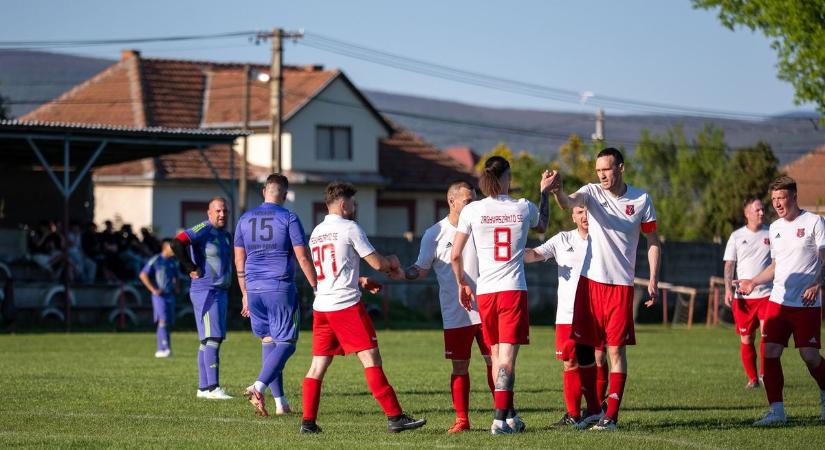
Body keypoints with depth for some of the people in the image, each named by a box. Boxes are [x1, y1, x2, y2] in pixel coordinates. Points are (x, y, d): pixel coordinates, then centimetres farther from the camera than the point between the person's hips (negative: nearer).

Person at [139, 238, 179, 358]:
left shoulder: (173, 262, 13)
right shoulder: (156, 260, -6)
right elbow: (143, 275, -6)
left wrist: (176, 288, 10)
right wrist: (153, 289, -11)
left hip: (170, 295, 7)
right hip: (159, 295, -7)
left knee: (168, 322, 4)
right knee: (163, 321, -15)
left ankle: (161, 350, 10)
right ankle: (165, 348, -21)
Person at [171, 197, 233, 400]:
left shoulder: (226, 235, 17)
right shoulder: (203, 230, -12)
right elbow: (177, 244, -24)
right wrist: (191, 269, -19)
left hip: (221, 292, 9)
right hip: (205, 292, -9)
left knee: (207, 341, 11)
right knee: (212, 339, -13)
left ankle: (203, 387, 15)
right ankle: (212, 388, -16)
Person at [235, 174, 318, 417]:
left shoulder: (245, 219, 10)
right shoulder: (288, 218, -4)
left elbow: (239, 261, 13)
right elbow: (303, 257, -7)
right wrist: (316, 287, 1)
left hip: (254, 289, 5)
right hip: (281, 288, -5)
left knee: (268, 341, 13)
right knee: (285, 342, -2)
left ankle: (280, 401, 10)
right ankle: (258, 387, -24)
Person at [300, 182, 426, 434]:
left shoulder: (316, 233, 17)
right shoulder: (349, 228, -6)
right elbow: (377, 263, -5)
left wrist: (361, 281, 28)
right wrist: (392, 262, 16)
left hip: (321, 306, 7)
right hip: (347, 304, -7)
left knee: (318, 364, 8)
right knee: (371, 359, -6)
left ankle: (308, 422, 5)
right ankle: (395, 418, -8)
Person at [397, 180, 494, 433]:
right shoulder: (435, 234, 0)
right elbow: (422, 270, 4)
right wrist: (402, 273, -14)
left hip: (486, 310, 1)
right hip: (455, 315, -1)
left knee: (495, 362, 0)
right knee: (460, 367, 1)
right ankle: (462, 419, 9)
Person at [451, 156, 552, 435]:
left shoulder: (471, 211, -1)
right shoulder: (524, 208, 1)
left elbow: (455, 257, 1)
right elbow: (543, 226, 26)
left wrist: (462, 284, 18)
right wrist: (544, 192, 37)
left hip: (485, 291, 2)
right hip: (514, 290, -2)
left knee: (497, 356, 15)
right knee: (507, 358, -7)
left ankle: (509, 416, 21)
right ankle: (501, 419, -17)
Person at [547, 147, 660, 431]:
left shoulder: (641, 200, 1)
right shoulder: (592, 192, 0)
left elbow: (653, 241, 10)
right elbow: (569, 203, -22)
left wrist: (653, 279, 2)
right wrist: (557, 192, -45)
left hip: (621, 284, -1)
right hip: (590, 280, 1)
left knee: (616, 349, -4)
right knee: (584, 346, 2)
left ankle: (611, 416, 0)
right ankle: (593, 409, 17)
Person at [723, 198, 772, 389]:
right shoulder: (736, 236, 5)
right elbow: (729, 264, 5)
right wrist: (728, 289, -8)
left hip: (766, 294, -1)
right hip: (743, 296, 1)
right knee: (746, 340, 3)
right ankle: (752, 378, 15)